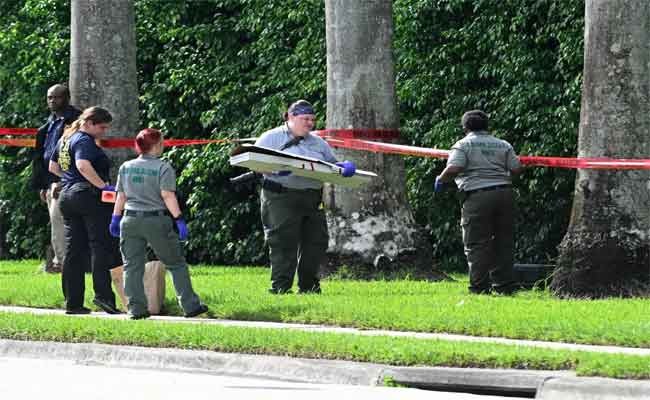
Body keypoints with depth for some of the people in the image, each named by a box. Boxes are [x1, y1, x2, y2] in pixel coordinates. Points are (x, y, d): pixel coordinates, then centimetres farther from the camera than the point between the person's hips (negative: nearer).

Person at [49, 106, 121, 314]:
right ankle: (103, 294, -17)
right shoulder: (84, 141, -10)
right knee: (102, 245, -7)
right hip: (88, 195, -9)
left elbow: (53, 167, 28)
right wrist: (103, 185, -25)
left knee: (74, 250, 7)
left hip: (67, 194, 9)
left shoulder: (65, 139, 18)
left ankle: (73, 303, 6)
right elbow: (83, 165, -27)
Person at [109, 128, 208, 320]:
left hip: (130, 220, 4)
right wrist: (179, 219, -13)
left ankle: (136, 309, 2)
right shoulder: (163, 168, -8)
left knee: (132, 266, 7)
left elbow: (121, 196, 11)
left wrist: (116, 218, 18)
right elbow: (168, 196, -14)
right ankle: (190, 305, 7)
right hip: (157, 221, -4)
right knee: (176, 264, 7)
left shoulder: (126, 167, 8)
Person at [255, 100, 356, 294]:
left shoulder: (318, 143, 22)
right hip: (281, 197, -6)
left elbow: (332, 164, 21)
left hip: (313, 197, 6)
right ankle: (280, 285, -7)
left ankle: (308, 285, 15)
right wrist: (275, 169, -23)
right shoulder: (272, 138, 5)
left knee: (316, 241, 4)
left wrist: (344, 167, -3)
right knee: (283, 242, -10)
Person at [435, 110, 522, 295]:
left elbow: (453, 169, -14)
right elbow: (516, 169, 7)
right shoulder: (503, 145, 14)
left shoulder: (463, 145, 0)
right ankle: (504, 285, 11)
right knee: (503, 242, 11)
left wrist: (440, 180, 4)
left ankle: (479, 287, -7)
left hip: (477, 196, -5)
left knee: (477, 244, -2)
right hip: (504, 193, 5)